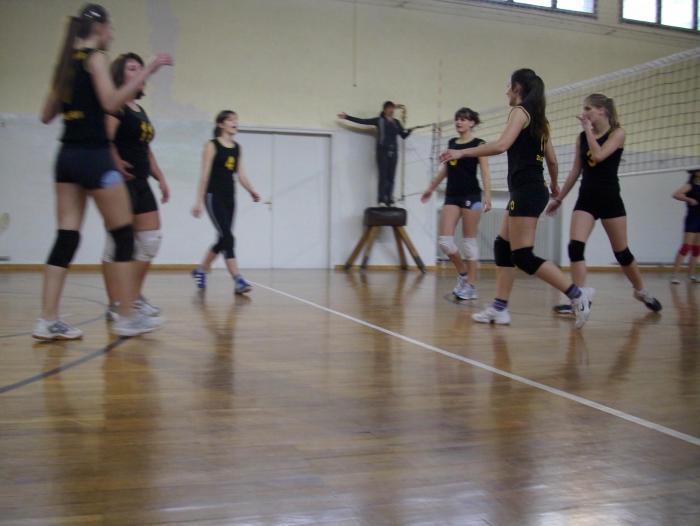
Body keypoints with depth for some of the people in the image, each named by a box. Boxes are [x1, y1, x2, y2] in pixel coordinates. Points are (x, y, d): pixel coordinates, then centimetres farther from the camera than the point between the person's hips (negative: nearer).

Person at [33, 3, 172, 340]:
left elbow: (47, 116, 18)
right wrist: (148, 71, -17)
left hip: (68, 157, 8)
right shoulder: (95, 58, -5)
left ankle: (48, 320, 1)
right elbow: (111, 103, -19)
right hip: (93, 157, -8)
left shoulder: (66, 62, 17)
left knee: (66, 237, 4)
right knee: (124, 235, 0)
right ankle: (128, 318, 3)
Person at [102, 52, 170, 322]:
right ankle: (114, 305, 1)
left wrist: (161, 178, 18)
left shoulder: (140, 110, 19)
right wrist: (117, 165, -36)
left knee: (151, 239, 9)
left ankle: (135, 297, 20)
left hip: (141, 183, 9)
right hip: (122, 182, -9)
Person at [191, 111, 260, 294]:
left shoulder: (237, 148, 12)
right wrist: (199, 201, -11)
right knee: (227, 237, -14)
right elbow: (205, 175, -8)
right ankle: (238, 280, -18)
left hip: (229, 197, 7)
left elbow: (240, 174, 10)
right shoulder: (212, 146, -5)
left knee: (224, 239, 11)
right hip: (214, 196, -7)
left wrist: (251, 191, -7)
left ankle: (201, 270, 31)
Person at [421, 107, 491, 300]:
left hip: (471, 196, -5)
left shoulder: (478, 144, -3)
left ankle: (471, 286, 4)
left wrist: (487, 197, -20)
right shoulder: (451, 143, 14)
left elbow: (485, 172, -9)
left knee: (469, 241, -2)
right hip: (451, 196, 5)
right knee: (444, 240, -3)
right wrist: (431, 188, 29)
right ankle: (463, 274, 17)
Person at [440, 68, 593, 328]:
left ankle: (577, 295, -9)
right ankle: (499, 308, 11)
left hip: (526, 190, -10)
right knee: (502, 247, 11)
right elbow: (551, 159, 20)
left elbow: (501, 145, -23)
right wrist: (554, 185, 36)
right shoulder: (538, 118, 18)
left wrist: (463, 152, -19)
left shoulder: (521, 111, -8)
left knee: (522, 256, -9)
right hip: (532, 190, 10)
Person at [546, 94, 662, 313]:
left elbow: (599, 155, -22)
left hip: (610, 199, -3)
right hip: (586, 198, 4)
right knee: (575, 247, -16)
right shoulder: (582, 137, 8)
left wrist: (588, 129, -12)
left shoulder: (617, 133, -5)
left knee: (622, 253, 6)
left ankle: (641, 291, 29)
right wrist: (558, 198, 13)